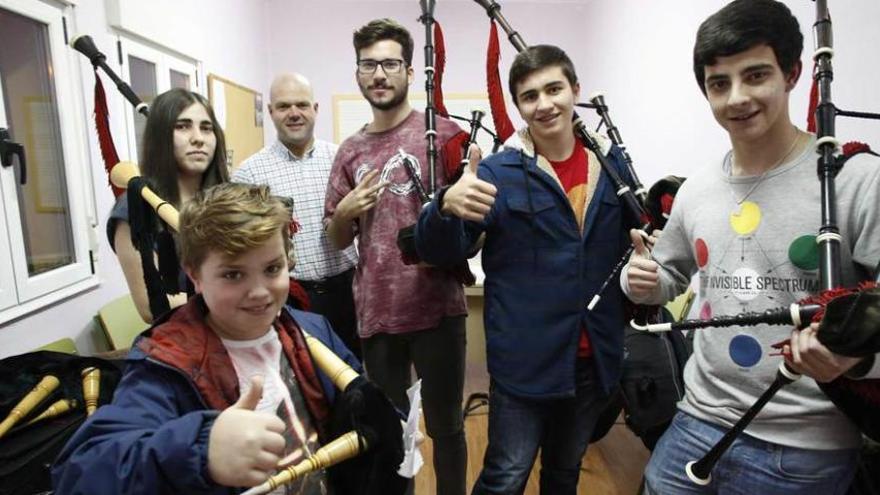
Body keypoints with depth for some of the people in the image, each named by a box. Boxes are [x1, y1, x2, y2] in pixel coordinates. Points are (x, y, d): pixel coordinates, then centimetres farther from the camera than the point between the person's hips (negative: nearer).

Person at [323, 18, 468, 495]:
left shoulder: (443, 133, -3)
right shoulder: (350, 151, 9)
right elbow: (337, 240, 14)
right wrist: (344, 212, -7)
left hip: (437, 307, -3)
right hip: (376, 313, 4)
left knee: (445, 426, 13)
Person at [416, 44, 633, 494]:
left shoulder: (612, 162, 2)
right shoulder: (499, 172, -10)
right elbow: (437, 252, -17)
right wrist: (447, 206, -37)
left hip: (595, 357, 5)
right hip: (525, 359, -4)